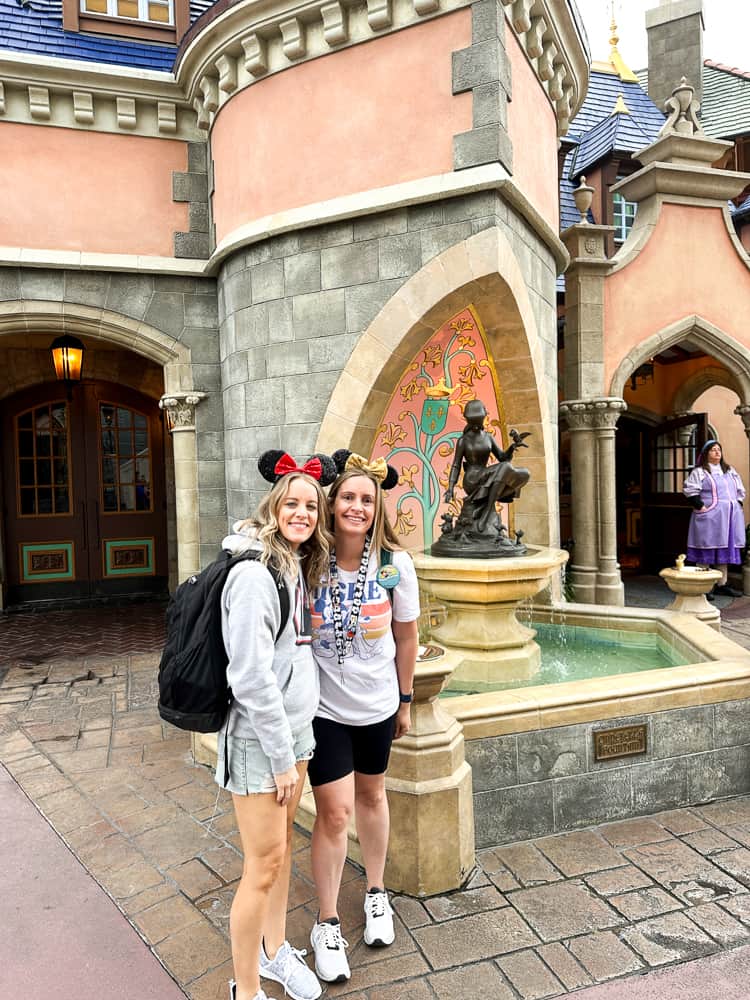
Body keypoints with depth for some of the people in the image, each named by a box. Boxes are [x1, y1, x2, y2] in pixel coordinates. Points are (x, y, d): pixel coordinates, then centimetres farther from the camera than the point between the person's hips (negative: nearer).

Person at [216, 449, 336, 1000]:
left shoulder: (298, 566, 6)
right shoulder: (255, 572, -21)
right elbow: (250, 675, -22)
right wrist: (282, 755, -17)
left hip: (295, 724, 8)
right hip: (258, 735, -8)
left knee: (283, 845, 21)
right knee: (265, 863, 3)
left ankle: (274, 949, 40)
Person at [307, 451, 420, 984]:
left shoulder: (395, 564, -12)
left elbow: (406, 636, 0)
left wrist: (405, 700, 7)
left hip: (376, 703, 2)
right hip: (323, 705, -2)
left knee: (371, 796, 21)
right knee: (335, 811, 1)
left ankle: (376, 894, 44)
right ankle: (327, 924, 23)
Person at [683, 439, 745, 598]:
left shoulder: (730, 471, 19)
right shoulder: (699, 472, -2)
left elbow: (740, 490, 22)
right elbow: (689, 490, -12)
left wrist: (738, 505, 9)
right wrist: (700, 506, -16)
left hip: (729, 518, 7)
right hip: (709, 518, -6)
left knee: (724, 550, 9)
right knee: (706, 550, -6)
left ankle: (721, 584, 17)